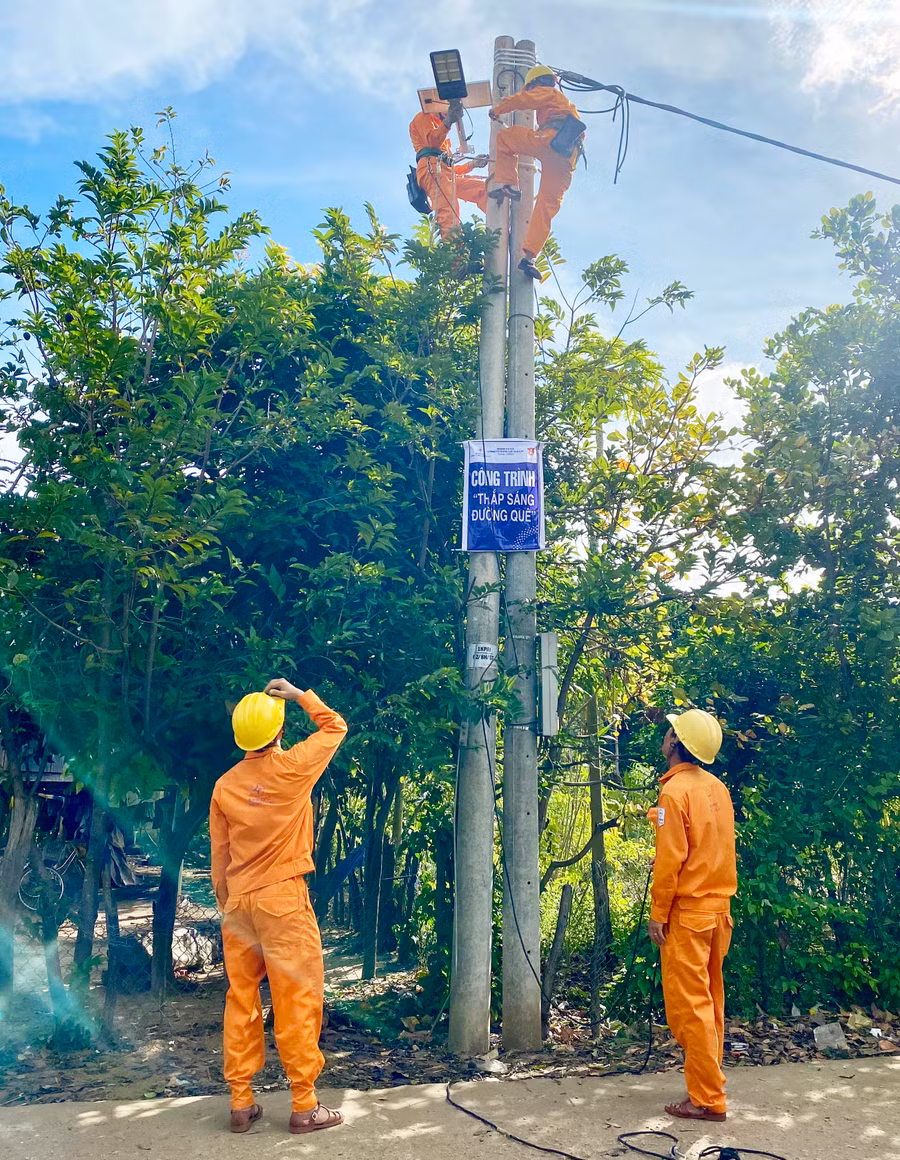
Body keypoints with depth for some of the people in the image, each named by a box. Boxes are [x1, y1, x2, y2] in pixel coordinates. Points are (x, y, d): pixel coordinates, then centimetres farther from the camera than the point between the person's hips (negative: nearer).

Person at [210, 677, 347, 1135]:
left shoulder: (225, 785, 3)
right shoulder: (292, 767, -11)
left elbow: (218, 860, 9)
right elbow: (335, 726, 6)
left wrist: (226, 907, 19)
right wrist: (299, 694, 11)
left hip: (237, 903, 5)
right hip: (283, 898, -5)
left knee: (241, 1000, 12)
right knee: (297, 1000, 2)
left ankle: (241, 1102, 20)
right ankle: (304, 1105, 8)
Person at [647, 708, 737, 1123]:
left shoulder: (675, 791, -16)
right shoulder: (717, 788, 6)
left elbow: (670, 859, -18)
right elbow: (724, 850, 13)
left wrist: (658, 914, -11)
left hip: (687, 912, -8)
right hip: (719, 907, 8)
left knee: (689, 1005, 0)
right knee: (710, 999, 17)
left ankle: (707, 1099, 5)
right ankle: (709, 1082, 27)